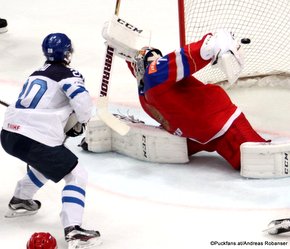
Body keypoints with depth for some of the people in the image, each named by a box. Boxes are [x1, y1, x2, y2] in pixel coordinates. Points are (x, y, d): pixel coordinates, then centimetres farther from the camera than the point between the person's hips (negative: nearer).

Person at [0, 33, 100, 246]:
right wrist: (81, 122, 5)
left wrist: (67, 125, 26)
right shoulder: (68, 75, 0)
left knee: (47, 161, 36)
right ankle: (72, 228, -15)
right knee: (77, 175, 1)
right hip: (36, 140, -8)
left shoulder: (37, 74, 24)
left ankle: (20, 200, 43)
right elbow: (82, 102, -15)